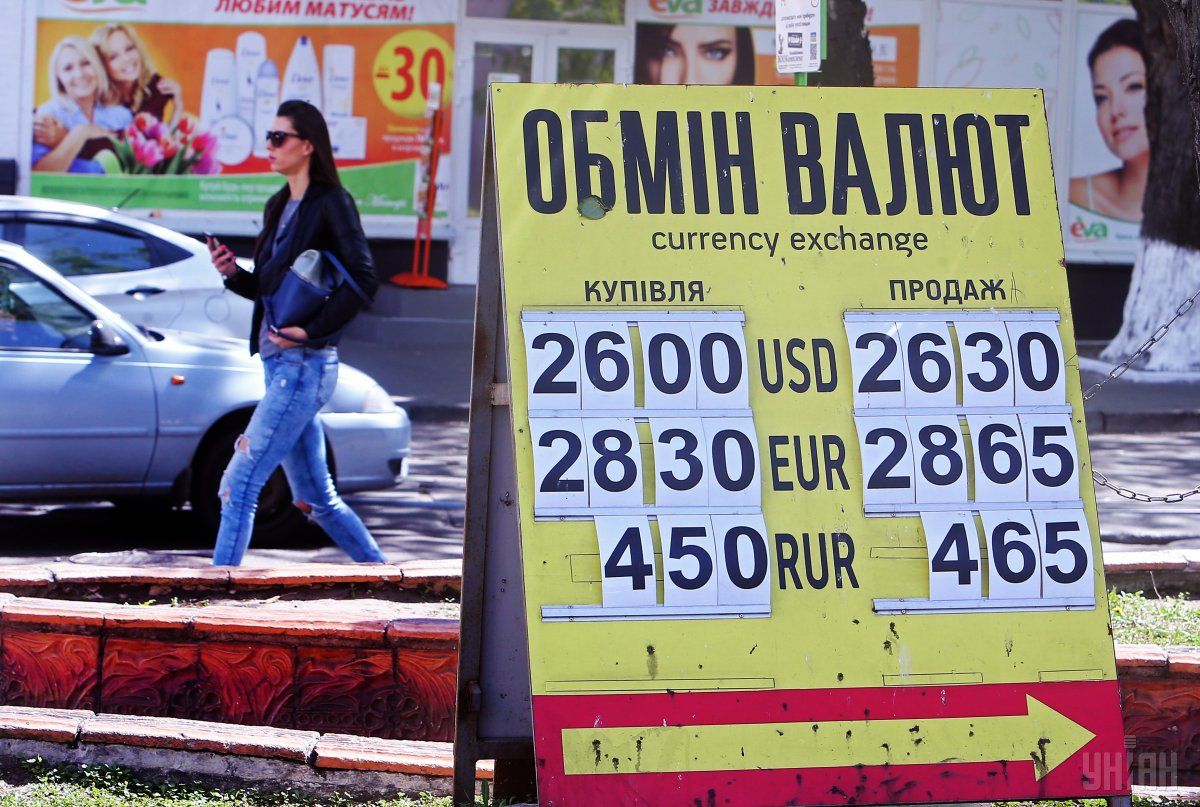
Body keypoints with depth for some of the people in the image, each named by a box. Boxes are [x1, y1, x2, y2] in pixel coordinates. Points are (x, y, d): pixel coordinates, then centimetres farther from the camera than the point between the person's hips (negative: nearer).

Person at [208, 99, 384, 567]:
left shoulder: (330, 204, -9)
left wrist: (311, 330, -22)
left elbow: (363, 280, -18)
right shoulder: (279, 207, 16)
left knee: (240, 484, -12)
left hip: (304, 365, -9)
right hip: (279, 364, 9)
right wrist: (232, 274, 1)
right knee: (317, 499, 14)